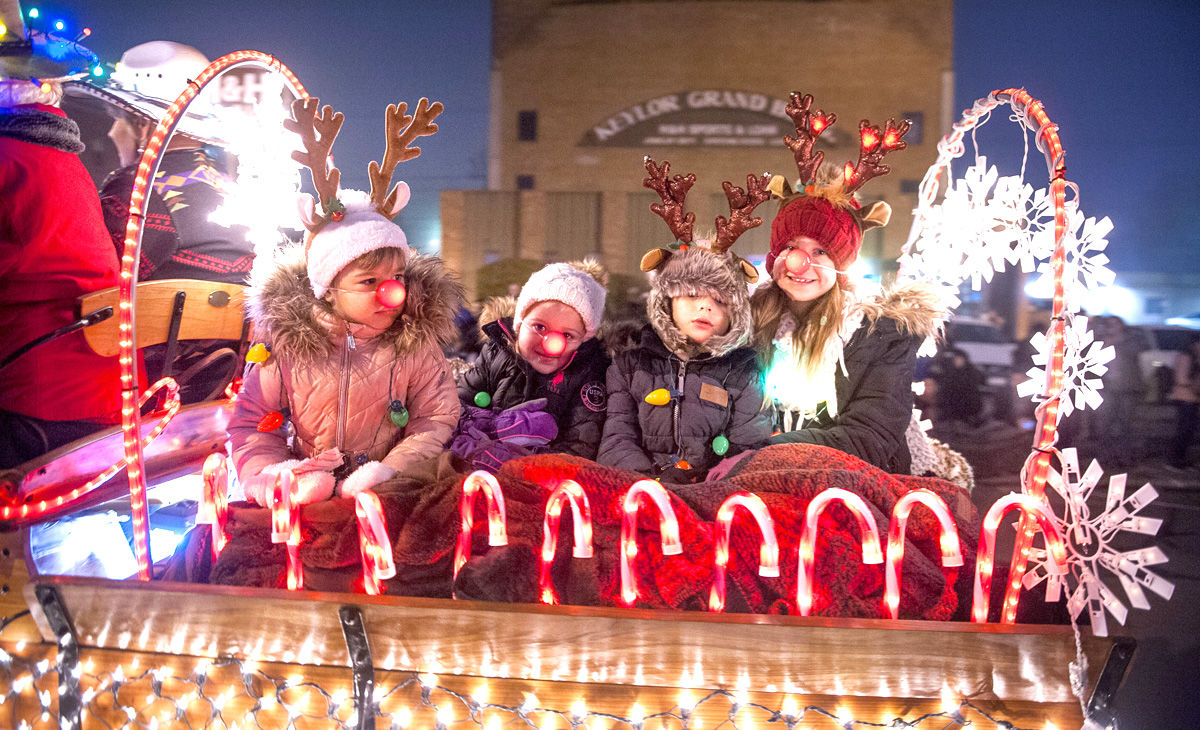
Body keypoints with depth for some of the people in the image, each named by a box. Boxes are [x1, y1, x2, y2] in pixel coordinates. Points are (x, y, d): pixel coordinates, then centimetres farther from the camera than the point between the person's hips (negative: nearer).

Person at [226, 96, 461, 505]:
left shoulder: (416, 344, -2)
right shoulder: (288, 346, -3)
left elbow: (437, 417, 0)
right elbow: (250, 425, 4)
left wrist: (392, 470, -13)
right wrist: (271, 473, -14)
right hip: (307, 487, -1)